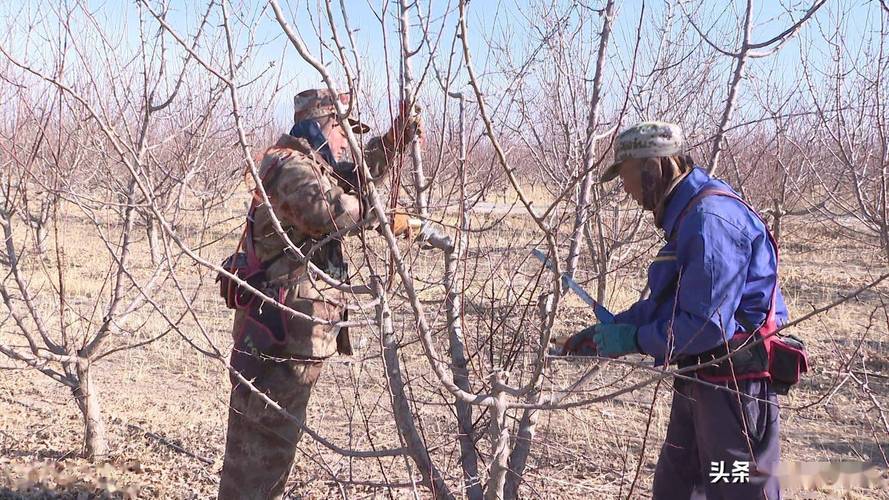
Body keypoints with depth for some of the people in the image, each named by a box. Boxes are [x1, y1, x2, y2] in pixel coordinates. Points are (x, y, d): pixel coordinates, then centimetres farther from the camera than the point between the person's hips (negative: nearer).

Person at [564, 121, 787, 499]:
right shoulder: (686, 215, 11)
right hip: (699, 382, 11)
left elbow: (706, 325, -27)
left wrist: (632, 340, -16)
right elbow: (665, 302, 18)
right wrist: (607, 331, 13)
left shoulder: (712, 218, -23)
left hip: (735, 387, -11)